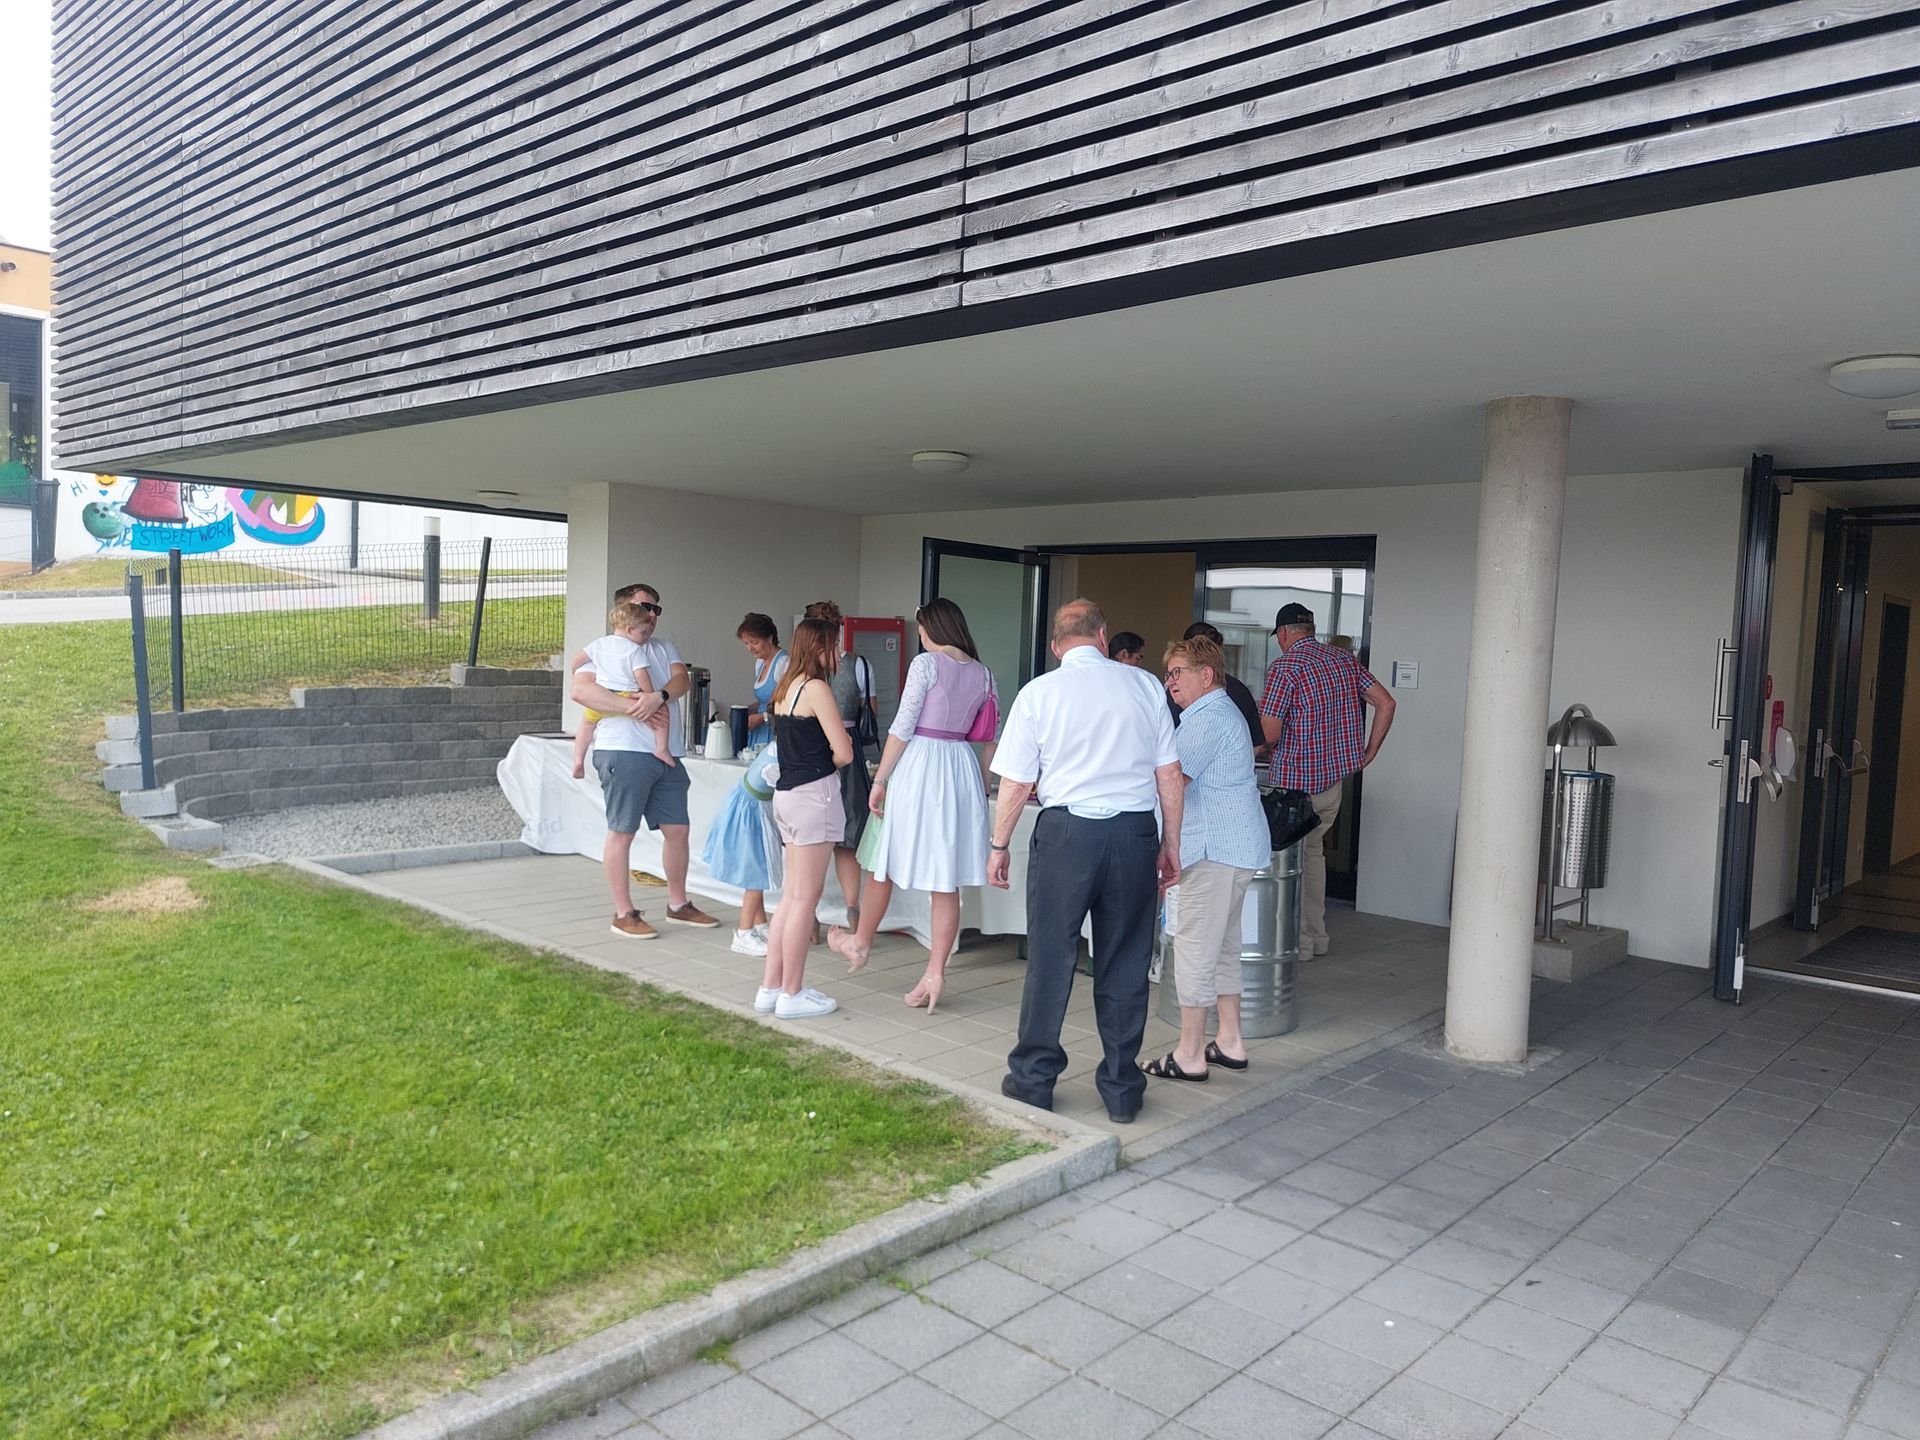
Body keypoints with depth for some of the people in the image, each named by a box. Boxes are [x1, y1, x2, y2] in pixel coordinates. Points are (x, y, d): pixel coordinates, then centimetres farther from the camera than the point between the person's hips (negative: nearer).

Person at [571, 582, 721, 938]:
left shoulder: (664, 649, 21)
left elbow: (681, 679, 2)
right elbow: (580, 690, -14)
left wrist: (659, 696, -20)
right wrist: (628, 706, -21)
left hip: (667, 755, 6)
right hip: (623, 752, -6)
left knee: (677, 829, 9)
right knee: (622, 832, -1)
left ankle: (678, 904, 24)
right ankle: (623, 913, 7)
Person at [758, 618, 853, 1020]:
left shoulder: (786, 689, 13)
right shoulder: (816, 688, -13)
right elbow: (843, 753, -13)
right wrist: (828, 762, 6)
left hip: (787, 792, 9)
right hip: (814, 793, -9)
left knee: (792, 894, 15)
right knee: (806, 897, -1)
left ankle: (771, 986, 20)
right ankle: (792, 994, 5)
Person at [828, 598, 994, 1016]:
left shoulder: (927, 663, -9)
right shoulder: (983, 673, 8)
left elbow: (902, 728, -12)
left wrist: (880, 780, -7)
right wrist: (984, 785, 19)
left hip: (919, 764, -6)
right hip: (962, 770, 6)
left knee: (883, 861, 13)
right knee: (947, 879, 6)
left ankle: (861, 943, 31)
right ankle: (935, 972, 9)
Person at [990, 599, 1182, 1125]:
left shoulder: (1039, 693, -2)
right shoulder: (1144, 686, 3)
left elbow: (1016, 783, -1)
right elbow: (1170, 774, 4)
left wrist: (999, 846, 11)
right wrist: (1171, 844, 13)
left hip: (1067, 831, -2)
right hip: (1135, 831, 2)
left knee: (1050, 958, 8)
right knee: (1125, 963, 10)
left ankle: (1033, 1078, 19)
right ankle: (1122, 1090, 19)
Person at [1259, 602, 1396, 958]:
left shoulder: (1285, 666, -14)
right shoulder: (1344, 659, 8)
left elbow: (1269, 734, -19)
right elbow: (1386, 703, 5)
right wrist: (1369, 753, 10)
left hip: (1295, 781, -7)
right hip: (1335, 778, 7)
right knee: (1313, 851, 21)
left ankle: (1298, 941, 10)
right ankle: (1317, 935, 26)